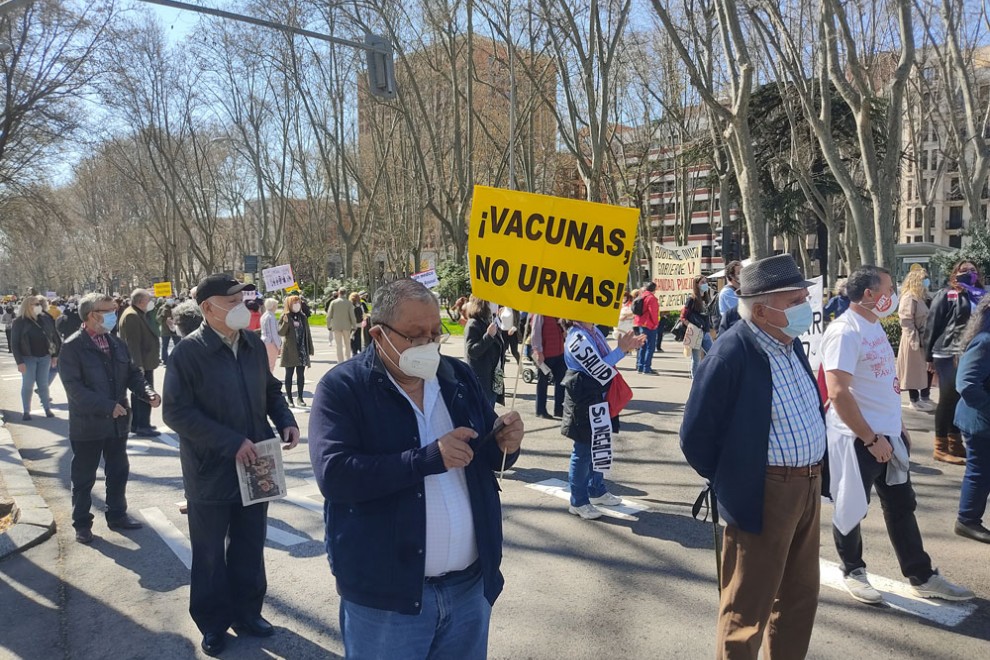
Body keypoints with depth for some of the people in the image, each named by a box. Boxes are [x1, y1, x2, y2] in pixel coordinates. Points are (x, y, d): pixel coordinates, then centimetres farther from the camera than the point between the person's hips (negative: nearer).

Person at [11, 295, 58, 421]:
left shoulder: (45, 318, 5)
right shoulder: (19, 322, -6)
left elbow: (53, 337, 10)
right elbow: (14, 343, -7)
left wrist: (55, 355, 8)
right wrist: (19, 361, -13)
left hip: (44, 357, 3)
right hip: (28, 358, -3)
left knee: (43, 384, 9)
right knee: (27, 385, 2)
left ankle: (47, 408, 16)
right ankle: (26, 411, 10)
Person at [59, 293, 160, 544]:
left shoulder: (118, 344, 6)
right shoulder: (72, 347, -13)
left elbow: (133, 374, 8)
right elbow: (74, 386, -20)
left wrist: (148, 393, -13)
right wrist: (107, 406, -26)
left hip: (117, 421, 6)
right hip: (88, 423, -6)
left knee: (118, 472, 16)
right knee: (84, 477, 9)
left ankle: (117, 515, 32)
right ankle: (82, 523, 23)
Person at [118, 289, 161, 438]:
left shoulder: (138, 314, 15)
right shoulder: (132, 316, -18)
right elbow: (133, 343, -24)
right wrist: (139, 364, -26)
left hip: (143, 363, 11)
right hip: (142, 364, -11)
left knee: (138, 394, 17)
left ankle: (136, 424, 26)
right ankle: (142, 427, -2)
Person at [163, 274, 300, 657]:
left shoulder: (253, 344, 1)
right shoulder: (189, 351, -15)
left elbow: (271, 389, 13)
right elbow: (176, 412, -18)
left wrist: (285, 421, -6)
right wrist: (231, 443, -23)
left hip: (254, 465, 5)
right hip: (211, 471, -4)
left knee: (250, 547, 17)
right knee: (210, 554, 13)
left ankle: (246, 612, 36)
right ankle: (213, 623, 32)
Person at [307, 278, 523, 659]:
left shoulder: (460, 377, 5)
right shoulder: (342, 388, -11)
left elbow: (485, 454, 12)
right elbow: (334, 474, -22)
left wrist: (505, 445, -12)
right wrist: (429, 458, -26)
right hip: (386, 592, -4)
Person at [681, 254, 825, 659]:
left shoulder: (789, 342, 5)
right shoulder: (731, 355, -22)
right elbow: (695, 436, -17)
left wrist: (811, 475, 16)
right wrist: (729, 482, -4)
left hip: (808, 487, 8)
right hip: (764, 496, -8)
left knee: (800, 596, 23)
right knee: (748, 609, 7)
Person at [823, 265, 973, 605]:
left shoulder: (874, 325, 11)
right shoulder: (844, 332, -20)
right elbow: (838, 393, -26)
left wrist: (897, 426, 17)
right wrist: (871, 439, -21)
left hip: (888, 435, 9)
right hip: (859, 439, -9)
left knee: (902, 507, 17)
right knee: (851, 509, 9)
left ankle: (922, 577, 29)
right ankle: (853, 571, 27)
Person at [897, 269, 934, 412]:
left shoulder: (919, 298, 13)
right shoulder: (909, 298, -16)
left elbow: (924, 319, 16)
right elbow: (906, 321, -20)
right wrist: (915, 340, -21)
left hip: (924, 339, 9)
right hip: (914, 341, -9)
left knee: (927, 369, 14)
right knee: (914, 371, 1)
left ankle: (924, 397, 26)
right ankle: (915, 401, 11)